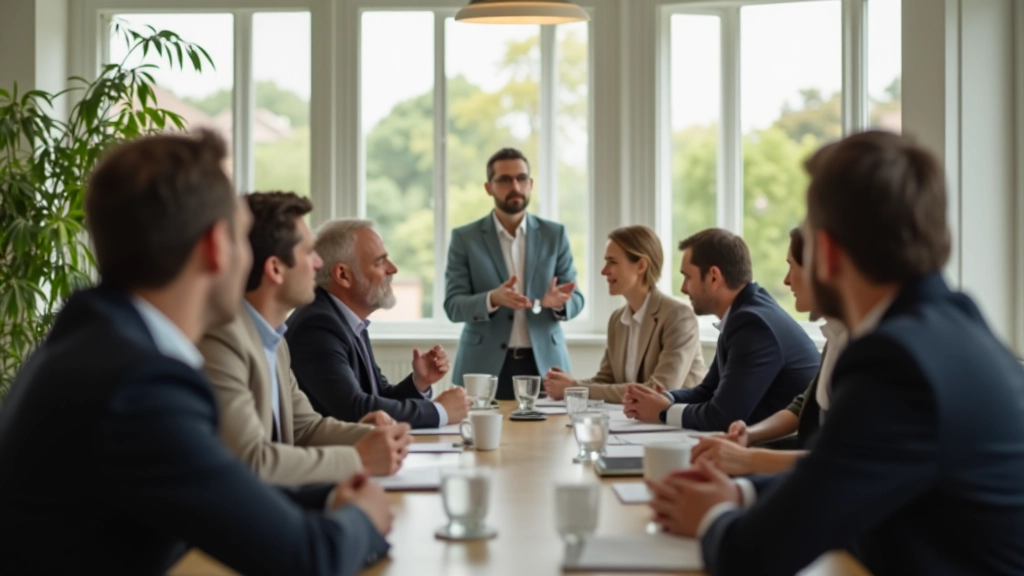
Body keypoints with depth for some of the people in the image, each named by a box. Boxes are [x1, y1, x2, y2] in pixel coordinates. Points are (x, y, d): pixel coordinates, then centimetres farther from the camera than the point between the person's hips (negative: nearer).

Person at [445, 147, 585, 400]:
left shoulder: (555, 235, 6)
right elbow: (453, 305, -4)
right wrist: (492, 300, -24)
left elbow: (575, 299, 4)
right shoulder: (465, 238, 2)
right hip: (485, 366, -1)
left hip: (544, 364, 2)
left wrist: (558, 302, -20)